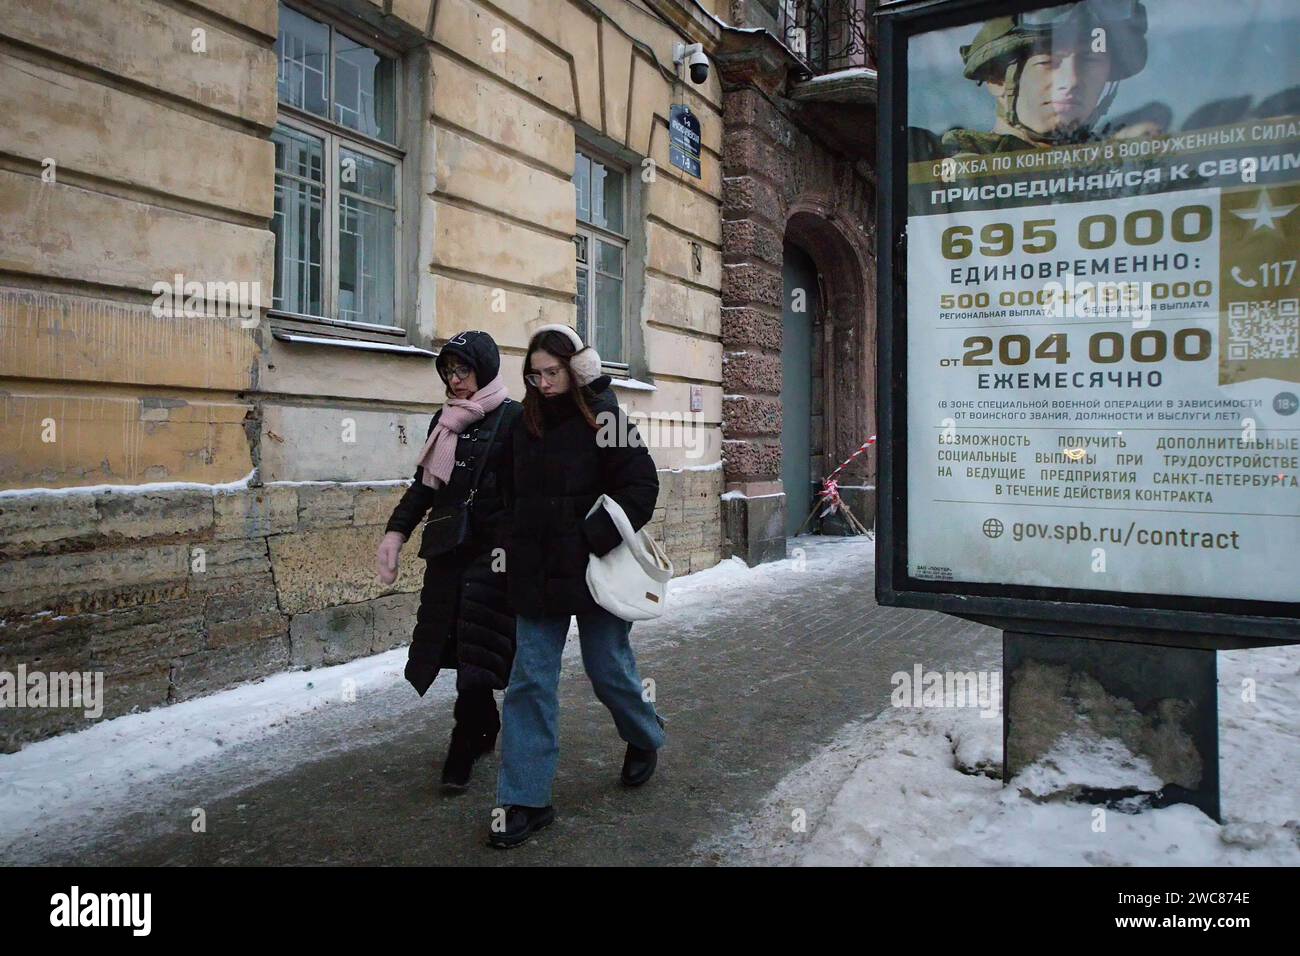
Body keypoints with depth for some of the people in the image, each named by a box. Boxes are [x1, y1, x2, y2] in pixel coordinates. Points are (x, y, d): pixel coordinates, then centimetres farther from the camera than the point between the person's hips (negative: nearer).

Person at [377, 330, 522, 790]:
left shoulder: (513, 418, -5)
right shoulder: (444, 420, 15)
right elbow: (425, 482, 16)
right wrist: (396, 531, 4)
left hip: (490, 550, -6)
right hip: (447, 546, 6)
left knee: (475, 650, -4)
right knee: (454, 644, 8)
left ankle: (463, 750, 8)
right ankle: (486, 728, 27)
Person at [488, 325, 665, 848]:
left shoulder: (603, 418, -9)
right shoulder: (527, 425, 8)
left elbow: (642, 486, -13)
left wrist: (595, 539, -20)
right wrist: (516, 550, 6)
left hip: (593, 571, -5)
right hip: (537, 574, 5)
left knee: (609, 670, 10)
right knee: (530, 680, 3)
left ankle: (645, 738, 42)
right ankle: (524, 800, 12)